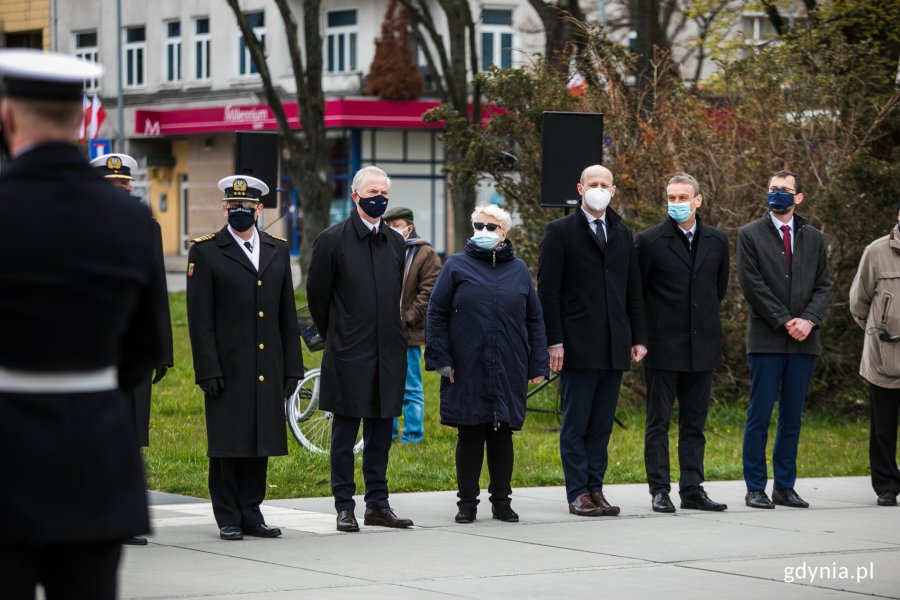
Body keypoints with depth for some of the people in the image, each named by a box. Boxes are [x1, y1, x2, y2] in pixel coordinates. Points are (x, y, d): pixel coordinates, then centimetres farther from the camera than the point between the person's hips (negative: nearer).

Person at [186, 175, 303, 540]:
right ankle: (228, 520, 5)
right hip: (227, 368, -4)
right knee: (226, 445, -1)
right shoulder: (206, 252, -1)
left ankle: (251, 514, 14)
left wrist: (292, 367, 9)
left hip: (267, 369, 4)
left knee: (259, 442, 7)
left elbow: (287, 314, 14)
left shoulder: (277, 250, 12)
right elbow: (200, 318, -5)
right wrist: (207, 370, -12)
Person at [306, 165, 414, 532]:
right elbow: (317, 295, 1)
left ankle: (378, 505, 15)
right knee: (345, 433, 0)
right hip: (348, 355, -5)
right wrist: (335, 337, 7)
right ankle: (345, 508, 5)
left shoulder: (396, 243, 10)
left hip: (388, 351, 5)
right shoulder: (332, 240, -5)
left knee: (381, 433, 9)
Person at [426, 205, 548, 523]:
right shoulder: (456, 266, 3)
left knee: (502, 435, 6)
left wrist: (537, 365, 6)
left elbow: (534, 319, 12)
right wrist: (441, 360, -6)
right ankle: (467, 502, 10)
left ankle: (501, 500, 15)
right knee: (469, 435, 2)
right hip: (468, 371, -2)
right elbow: (436, 315, 2)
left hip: (509, 372, 2)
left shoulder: (518, 270, 10)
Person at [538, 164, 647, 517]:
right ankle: (578, 493, 3)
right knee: (575, 423, -1)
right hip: (578, 345, -5)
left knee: (602, 424, 6)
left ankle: (595, 488, 11)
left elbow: (633, 290, 16)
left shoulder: (622, 234, 15)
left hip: (614, 346, 5)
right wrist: (554, 342, -11)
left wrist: (638, 338, 9)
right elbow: (548, 291, -5)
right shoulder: (560, 232, -1)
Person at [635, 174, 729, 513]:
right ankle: (659, 491, 4)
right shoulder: (649, 241, -5)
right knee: (658, 422, 1)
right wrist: (644, 334, 5)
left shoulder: (716, 240, 6)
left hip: (702, 345, 4)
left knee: (695, 422, 8)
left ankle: (692, 490, 13)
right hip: (663, 345, -4)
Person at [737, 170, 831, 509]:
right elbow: (752, 285, -5)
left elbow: (823, 286, 10)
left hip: (803, 341, 3)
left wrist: (809, 320, -8)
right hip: (766, 340, -3)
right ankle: (755, 488, 0)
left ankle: (785, 487, 11)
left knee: (792, 418, 6)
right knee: (759, 416, -4)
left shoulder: (813, 238, 14)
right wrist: (784, 321, -12)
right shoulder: (750, 235, 3)